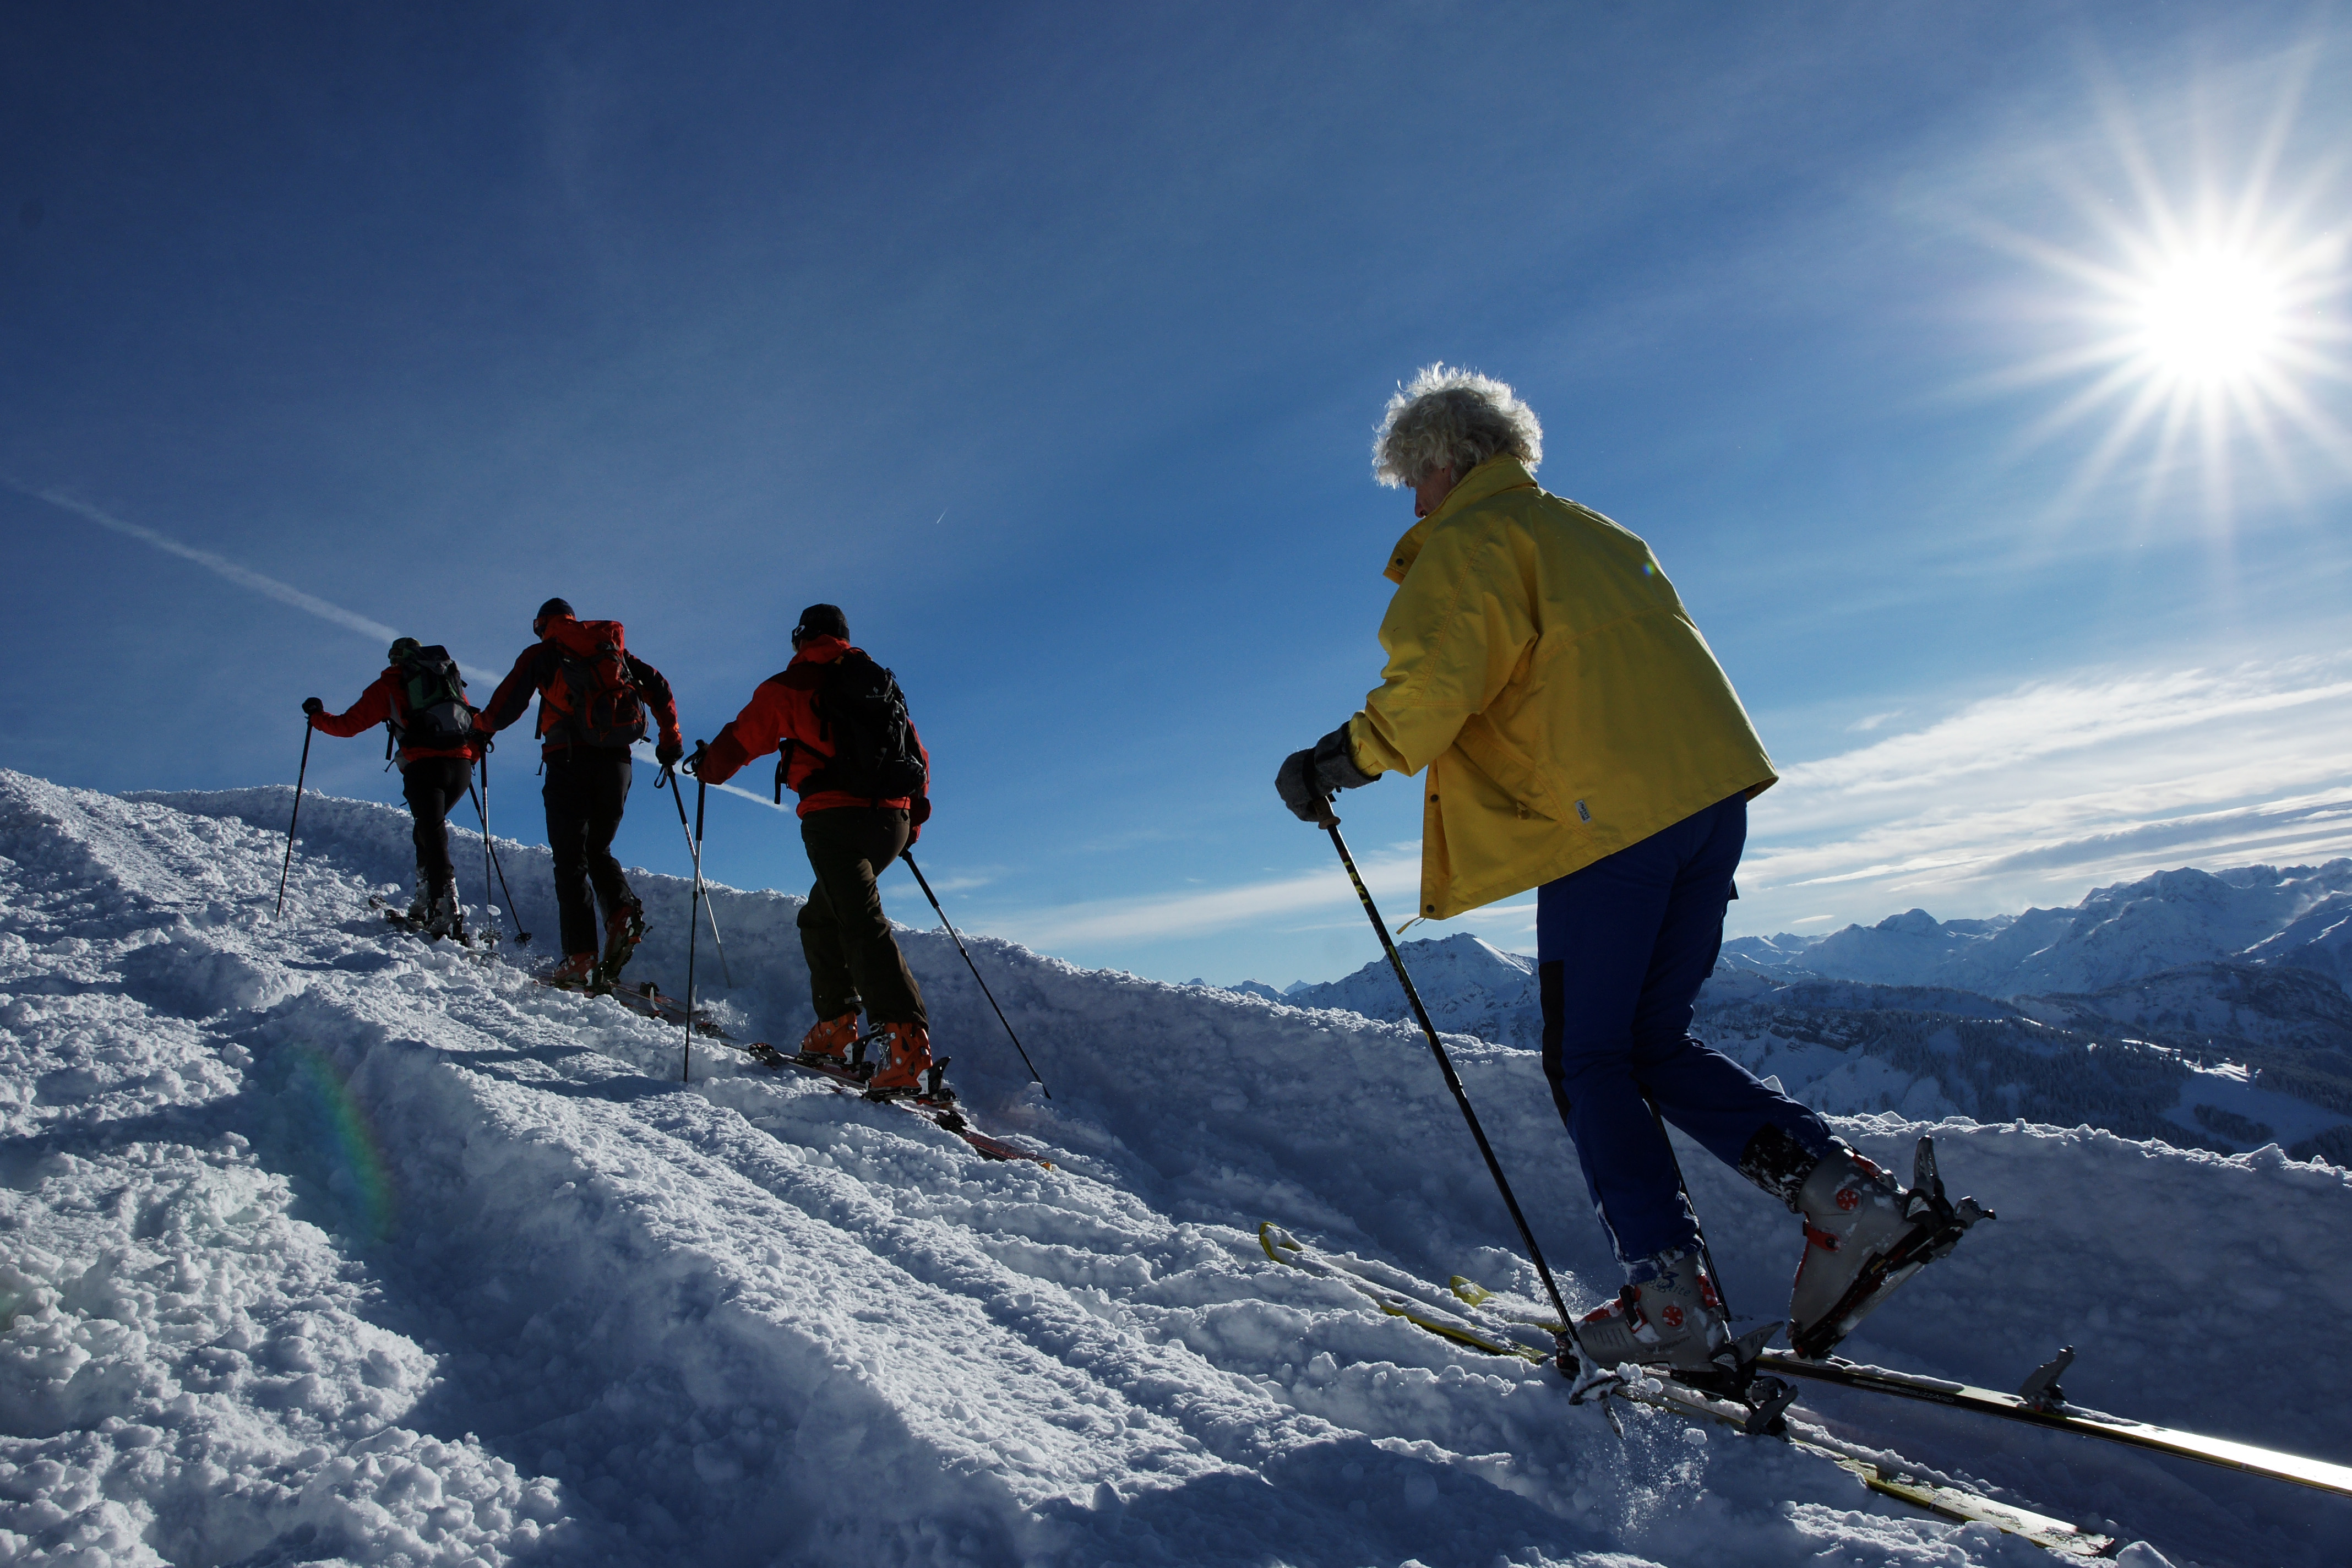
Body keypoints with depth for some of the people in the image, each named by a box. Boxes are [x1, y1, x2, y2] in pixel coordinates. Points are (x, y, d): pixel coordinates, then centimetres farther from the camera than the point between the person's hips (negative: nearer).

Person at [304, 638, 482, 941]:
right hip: (461, 767, 4)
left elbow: (347, 725, 18)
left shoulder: (389, 684, 15)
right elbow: (476, 726, 22)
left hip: (423, 767, -4)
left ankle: (448, 914, -20)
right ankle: (424, 906, 23)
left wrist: (317, 716, 37)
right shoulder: (449, 679, 26)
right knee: (426, 832, 23)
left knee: (433, 839, -7)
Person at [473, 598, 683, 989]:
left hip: (570, 759, -3)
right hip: (617, 761, 3)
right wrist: (670, 740, 19)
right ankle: (624, 912, -8)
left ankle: (580, 957, -10)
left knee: (570, 859, 0)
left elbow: (510, 701, 5)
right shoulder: (615, 648, 21)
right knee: (598, 850, 19)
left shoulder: (540, 654, 11)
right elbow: (658, 686, 14)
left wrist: (483, 725, 26)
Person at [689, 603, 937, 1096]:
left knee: (862, 923, -16)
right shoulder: (882, 684, 21)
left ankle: (907, 1037, -31)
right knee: (821, 916, 22)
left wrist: (707, 767, 34)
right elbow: (919, 755, 22)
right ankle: (835, 1028, 20)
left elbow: (740, 740, 13)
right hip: (893, 820, 6)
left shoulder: (791, 686, 7)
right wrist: (914, 815, 32)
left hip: (838, 817, -6)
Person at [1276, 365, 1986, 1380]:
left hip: (1607, 820, -8)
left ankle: (1673, 1305, 1)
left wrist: (1338, 761, -4)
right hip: (1713, 793, 8)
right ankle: (1849, 1199, 4)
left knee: (1590, 1065, 4)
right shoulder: (1593, 532, 27)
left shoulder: (1468, 545, 0)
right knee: (1654, 1044, 16)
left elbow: (1433, 687, -16)